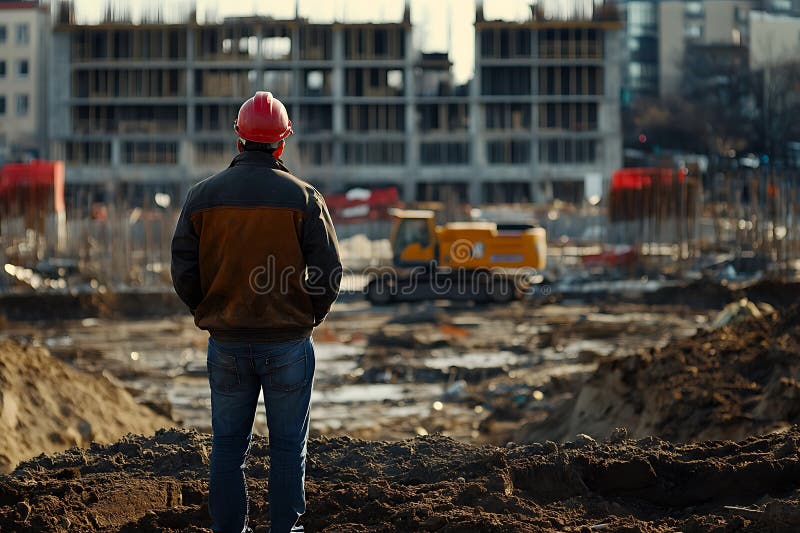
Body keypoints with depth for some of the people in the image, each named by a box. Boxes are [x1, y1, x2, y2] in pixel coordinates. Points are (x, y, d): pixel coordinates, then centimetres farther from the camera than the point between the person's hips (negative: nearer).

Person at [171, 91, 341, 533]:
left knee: (228, 448, 11)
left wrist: (209, 316, 12)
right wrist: (308, 319, 7)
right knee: (287, 448, 6)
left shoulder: (203, 195, -1)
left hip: (226, 344, 2)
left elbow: (183, 273, -2)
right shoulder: (303, 197, -6)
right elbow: (329, 274, -8)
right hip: (288, 345, -2)